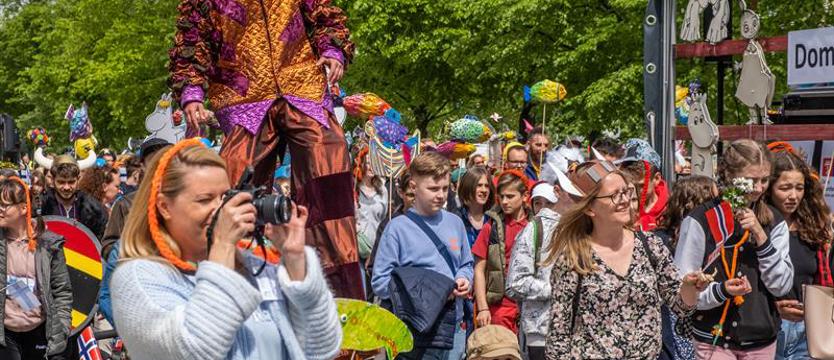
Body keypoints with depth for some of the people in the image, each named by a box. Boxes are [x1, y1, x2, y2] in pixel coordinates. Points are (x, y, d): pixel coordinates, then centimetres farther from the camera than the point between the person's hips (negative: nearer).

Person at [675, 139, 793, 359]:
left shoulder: (774, 222, 5)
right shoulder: (700, 221, -10)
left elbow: (782, 287, -2)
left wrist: (761, 237, -12)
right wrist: (721, 291, -26)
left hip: (763, 340, 4)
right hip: (714, 340, -4)